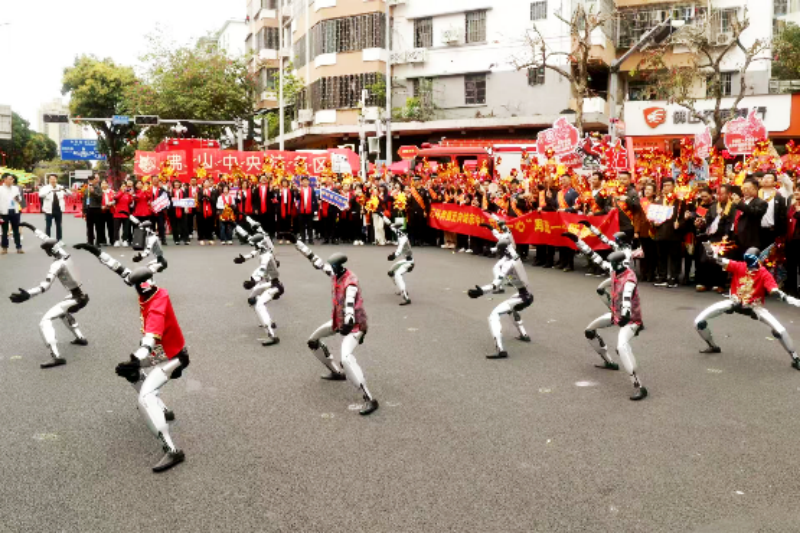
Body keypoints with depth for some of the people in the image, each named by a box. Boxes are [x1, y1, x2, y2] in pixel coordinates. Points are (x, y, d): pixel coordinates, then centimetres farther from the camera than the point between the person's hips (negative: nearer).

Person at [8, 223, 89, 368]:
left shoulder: (57, 264, -19)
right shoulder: (64, 253, 2)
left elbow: (46, 285, -30)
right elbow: (48, 240, 17)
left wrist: (28, 294, -42)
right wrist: (32, 228, 24)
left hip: (76, 299, -9)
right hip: (81, 296, 9)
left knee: (45, 322, -14)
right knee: (63, 312, 37)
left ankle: (56, 356, -26)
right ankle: (80, 338, 42)